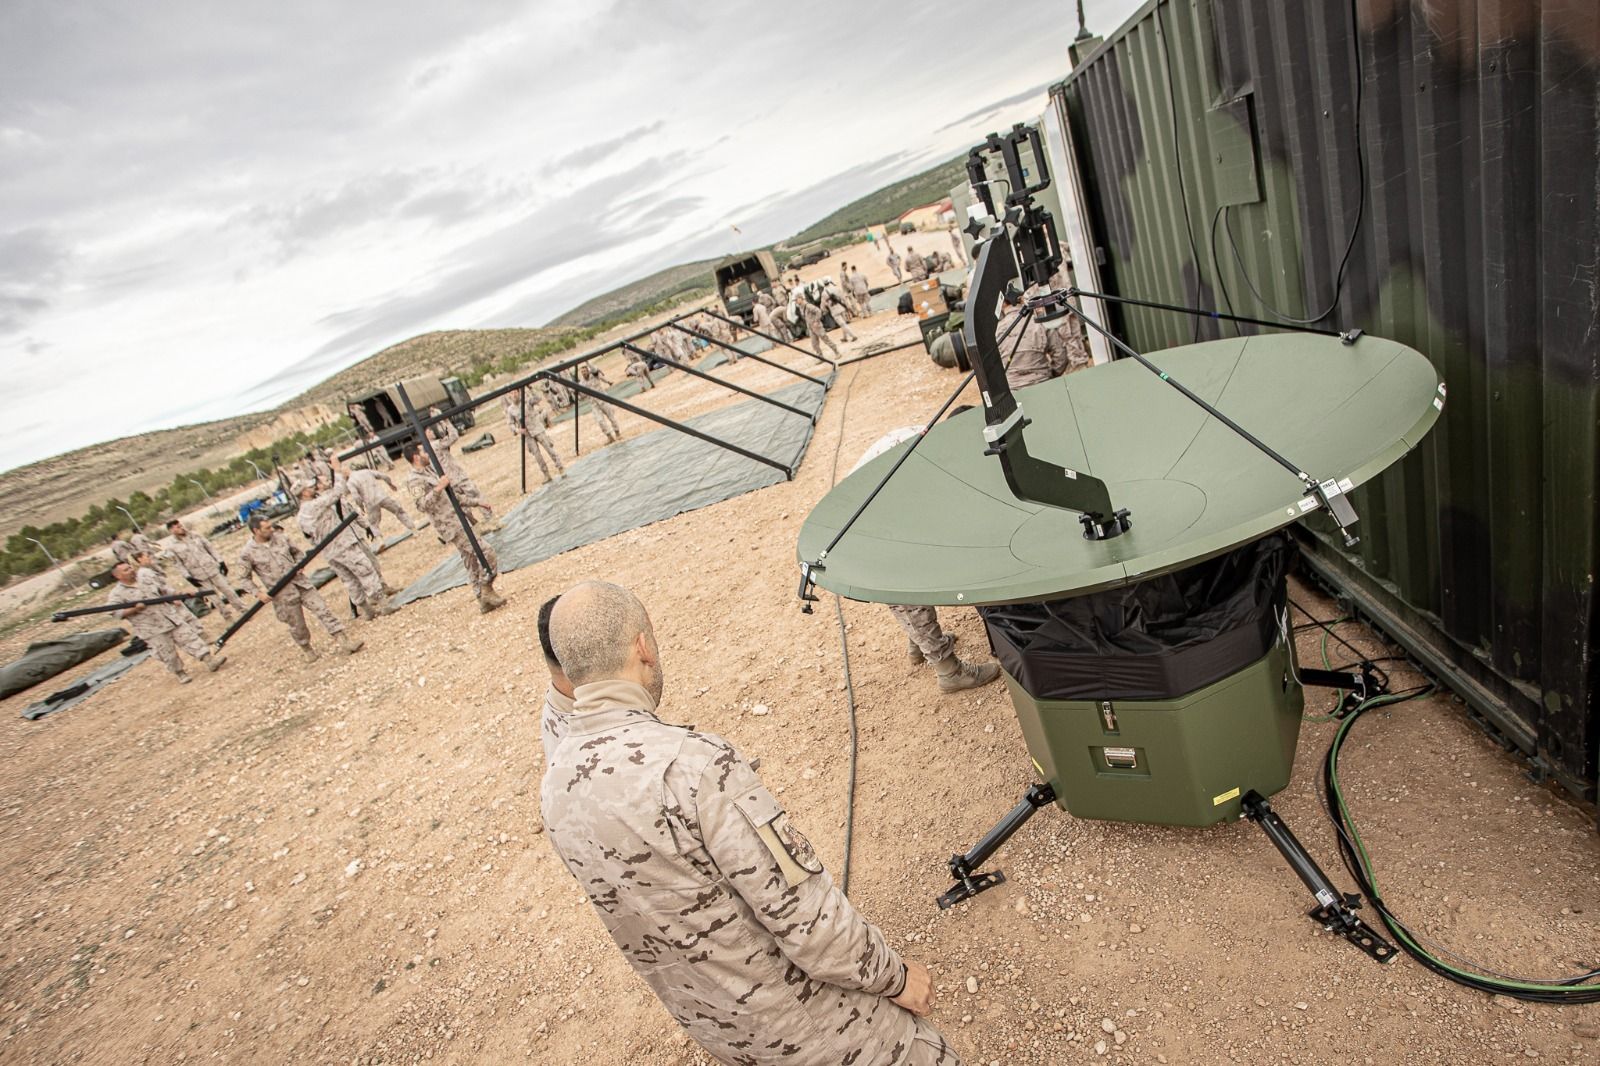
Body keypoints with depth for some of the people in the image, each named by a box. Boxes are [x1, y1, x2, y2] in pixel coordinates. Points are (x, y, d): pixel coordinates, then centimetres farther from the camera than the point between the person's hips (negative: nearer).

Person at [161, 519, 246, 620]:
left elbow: (210, 548, 7)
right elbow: (178, 564, -4)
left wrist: (221, 562, 2)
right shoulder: (171, 546, -6)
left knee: (227, 590, 5)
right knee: (214, 596, 5)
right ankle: (227, 614, 18)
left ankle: (242, 609, 14)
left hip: (212, 568, 2)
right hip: (199, 575, -2)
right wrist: (189, 578, -8)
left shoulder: (195, 536, 2)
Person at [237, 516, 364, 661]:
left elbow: (297, 552, 16)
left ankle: (343, 641, -8)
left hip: (301, 583, 3)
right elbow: (244, 578, 0)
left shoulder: (280, 538, 1)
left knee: (322, 609, -7)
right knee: (297, 626, 10)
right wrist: (258, 593, -10)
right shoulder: (248, 553, -8)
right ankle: (306, 649, 36)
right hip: (282, 594, -2)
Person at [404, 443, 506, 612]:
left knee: (473, 563, 11)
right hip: (451, 526, -10)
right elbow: (421, 505, -28)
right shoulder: (414, 479, -13)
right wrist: (438, 488, -34)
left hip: (459, 520, 10)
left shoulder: (429, 470, 15)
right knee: (486, 552, -14)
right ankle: (487, 590, -4)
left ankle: (484, 600, 17)